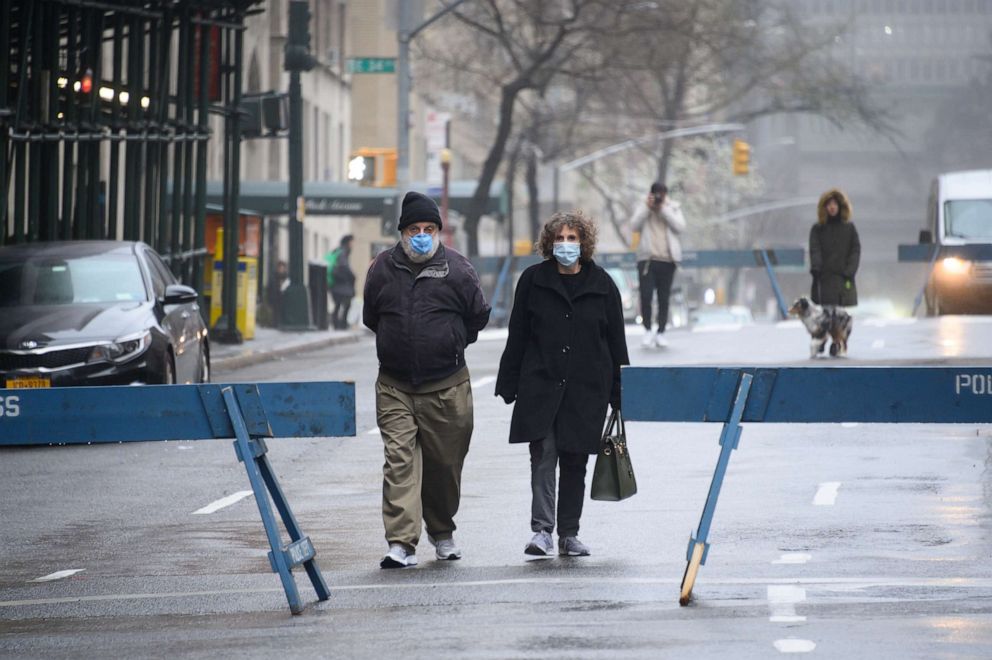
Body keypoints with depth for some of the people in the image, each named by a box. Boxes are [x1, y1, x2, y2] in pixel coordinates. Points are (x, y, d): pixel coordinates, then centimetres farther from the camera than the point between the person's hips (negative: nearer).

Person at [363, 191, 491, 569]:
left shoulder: (457, 269, -4)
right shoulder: (383, 268, 2)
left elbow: (478, 317, 8)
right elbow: (371, 318, 17)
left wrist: (452, 345, 11)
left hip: (447, 385, -1)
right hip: (394, 385, 1)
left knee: (445, 463, 10)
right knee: (399, 460, -10)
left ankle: (442, 532, 31)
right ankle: (401, 543, -14)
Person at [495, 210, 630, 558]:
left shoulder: (601, 284, 4)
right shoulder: (533, 280, 3)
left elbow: (616, 340, 8)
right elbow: (517, 335, 6)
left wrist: (619, 392, 6)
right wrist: (508, 385, 3)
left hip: (587, 388, 1)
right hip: (540, 386, -1)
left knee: (575, 462, 7)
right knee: (543, 457, -11)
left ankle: (569, 534, 15)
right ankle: (542, 530, -15)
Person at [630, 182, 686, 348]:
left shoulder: (673, 208, 10)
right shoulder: (644, 209, 11)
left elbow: (680, 227, -6)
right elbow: (634, 225, -4)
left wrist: (664, 209, -10)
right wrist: (647, 207, -11)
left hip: (667, 260, 0)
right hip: (647, 259, 0)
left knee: (664, 298, 3)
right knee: (646, 296, -11)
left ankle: (660, 333, 11)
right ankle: (648, 330, 3)